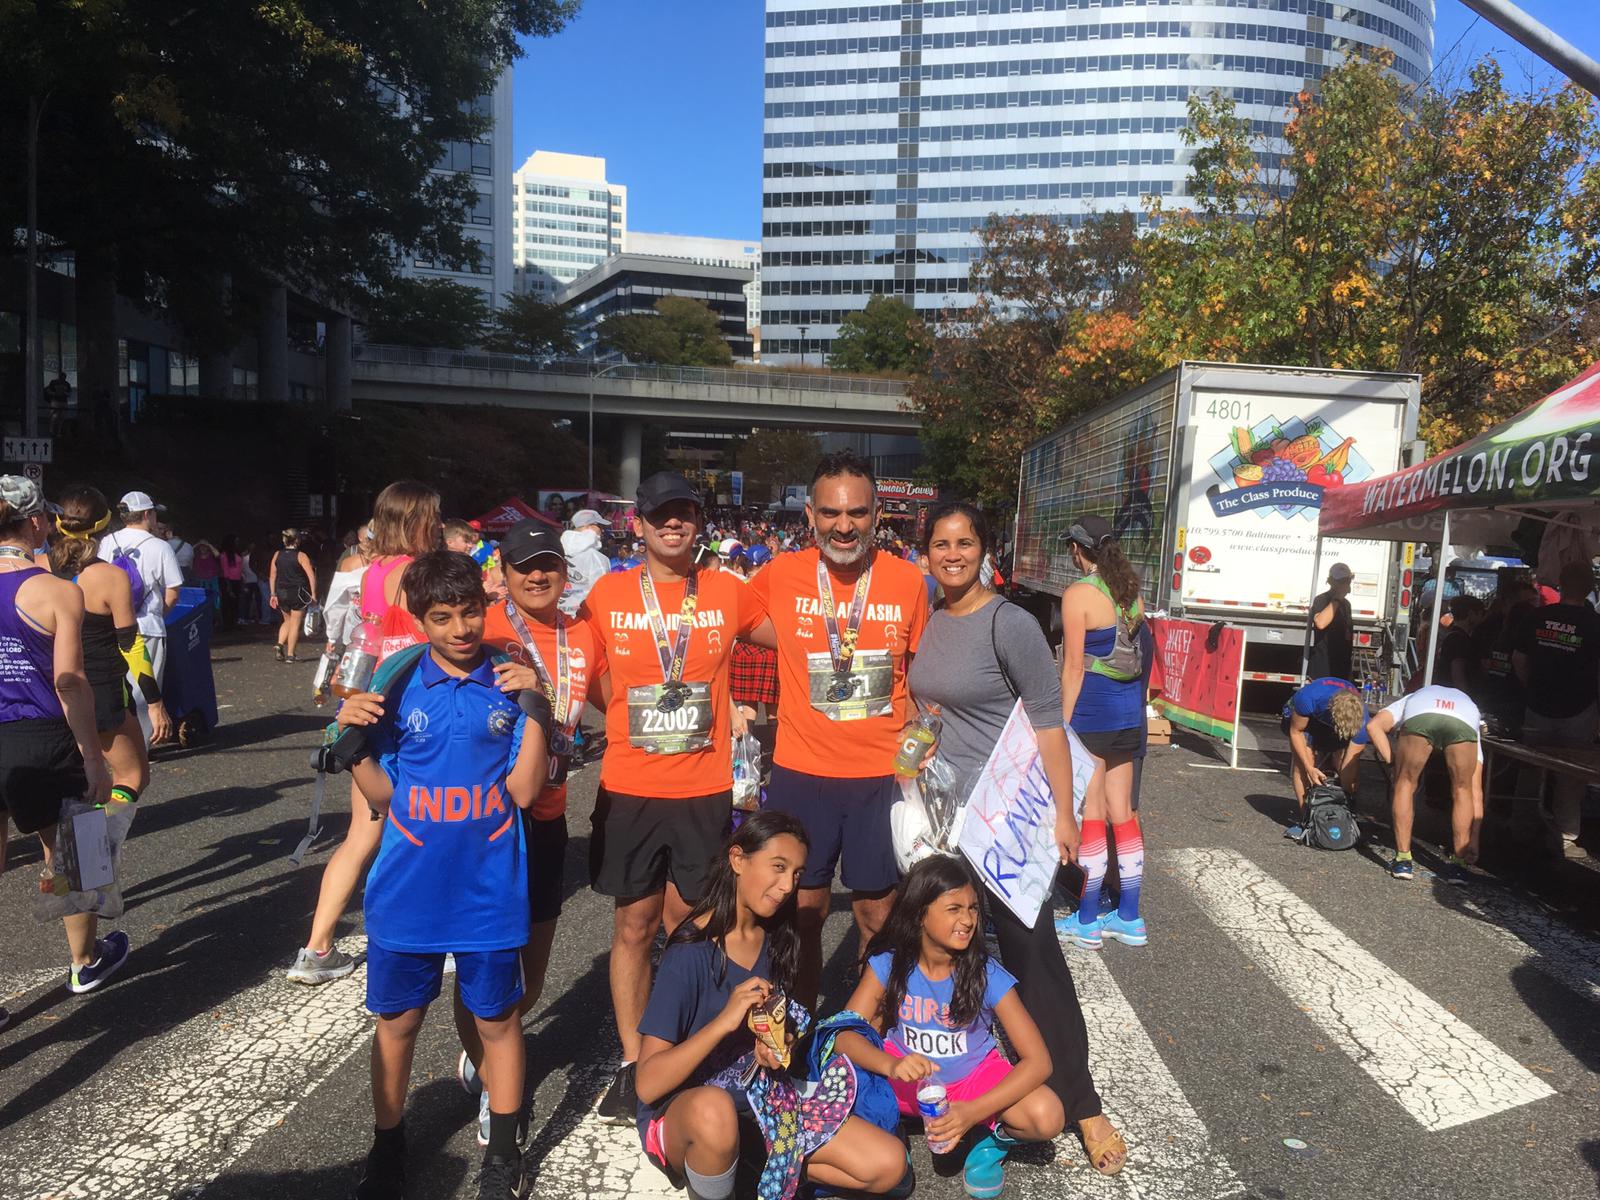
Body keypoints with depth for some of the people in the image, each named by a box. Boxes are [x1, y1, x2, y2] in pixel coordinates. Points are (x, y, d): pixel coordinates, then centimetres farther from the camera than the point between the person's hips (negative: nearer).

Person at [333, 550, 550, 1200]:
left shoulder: (511, 682, -5)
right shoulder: (395, 685, -3)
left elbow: (523, 790, -10)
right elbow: (381, 795, 2)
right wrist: (351, 737, -13)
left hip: (489, 893, -1)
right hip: (407, 892, 1)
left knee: (496, 1020, 12)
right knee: (396, 1022, 15)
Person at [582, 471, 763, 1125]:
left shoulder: (729, 592, -1)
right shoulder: (606, 594, -1)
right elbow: (590, 678, 10)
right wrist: (632, 721, -3)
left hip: (705, 789, 0)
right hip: (629, 789, 0)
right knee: (633, 925, 10)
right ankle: (632, 1064, 25)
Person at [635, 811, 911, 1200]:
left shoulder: (776, 938, -2)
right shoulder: (691, 951, -20)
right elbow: (647, 1085, -22)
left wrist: (776, 1048, -10)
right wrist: (724, 1020, -34)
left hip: (761, 1102, 6)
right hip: (680, 1113, -5)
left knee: (889, 1165, -10)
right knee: (714, 1109, -41)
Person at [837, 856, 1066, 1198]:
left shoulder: (988, 976, -20)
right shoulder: (887, 964, -17)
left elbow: (1038, 1061, -21)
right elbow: (844, 1034, -20)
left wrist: (972, 1112, -32)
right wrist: (891, 1065, -41)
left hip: (974, 1077, -1)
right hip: (908, 1077, 1)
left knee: (1048, 1117, -29)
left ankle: (995, 1138, 4)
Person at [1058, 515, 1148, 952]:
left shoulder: (1078, 595, -12)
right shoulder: (1132, 593, 8)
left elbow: (1074, 668, -13)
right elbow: (1135, 654, 8)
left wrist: (1063, 724, -9)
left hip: (1092, 706, -7)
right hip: (1130, 708, 7)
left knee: (1089, 815, 2)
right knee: (1122, 812, 13)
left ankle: (1088, 922, 11)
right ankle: (1129, 917, 22)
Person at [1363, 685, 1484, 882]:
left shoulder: (1410, 700, 45)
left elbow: (1374, 725, 19)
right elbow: (1476, 792, 38)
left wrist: (1393, 762, 20)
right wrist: (1473, 842, 40)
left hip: (1419, 716, -1)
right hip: (1465, 722, 1)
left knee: (1405, 784, 20)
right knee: (1462, 790, 24)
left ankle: (1403, 861, 21)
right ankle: (1457, 864, 26)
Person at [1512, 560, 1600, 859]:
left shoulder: (1539, 617, -4)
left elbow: (1519, 659, 2)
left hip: (1539, 708, 2)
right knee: (1570, 777, 9)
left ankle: (1527, 826, 26)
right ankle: (1565, 837, 15)